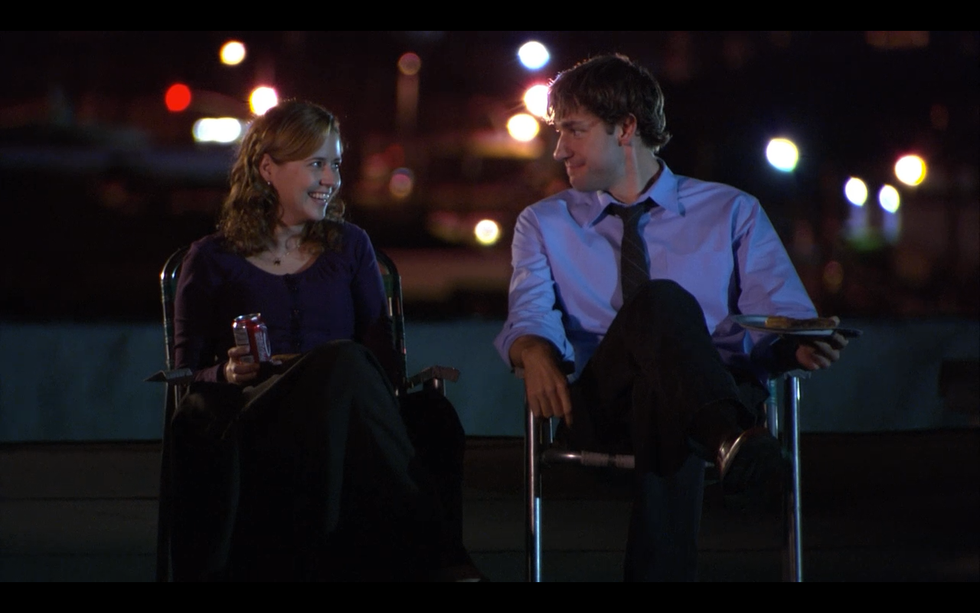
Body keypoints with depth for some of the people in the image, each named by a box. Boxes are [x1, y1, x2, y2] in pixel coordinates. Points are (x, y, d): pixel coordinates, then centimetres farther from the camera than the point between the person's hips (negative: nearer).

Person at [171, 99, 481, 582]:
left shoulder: (350, 247, 25)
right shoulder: (212, 260, 17)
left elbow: (384, 358, 15)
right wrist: (229, 373, -12)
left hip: (346, 415, 2)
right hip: (247, 423, -2)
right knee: (345, 362, -37)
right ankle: (428, 556, -45)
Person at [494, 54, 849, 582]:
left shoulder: (733, 213, 19)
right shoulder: (545, 224, 22)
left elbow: (780, 317, 7)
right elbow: (529, 315, 3)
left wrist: (802, 347, -19)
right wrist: (536, 353, -22)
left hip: (718, 391, 1)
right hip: (598, 406, -1)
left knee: (662, 393, -40)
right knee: (662, 301, -35)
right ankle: (732, 441, -61)